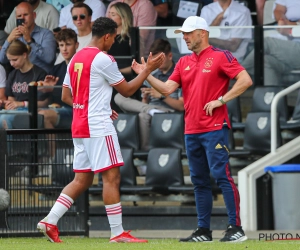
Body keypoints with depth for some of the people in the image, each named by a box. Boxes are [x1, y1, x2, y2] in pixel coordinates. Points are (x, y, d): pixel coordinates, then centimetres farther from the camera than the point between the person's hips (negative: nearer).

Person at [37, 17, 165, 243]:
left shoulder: (76, 58, 14)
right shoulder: (103, 59, -11)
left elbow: (66, 97, 18)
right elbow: (127, 90, -4)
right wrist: (148, 69, 4)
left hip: (79, 126, 9)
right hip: (99, 126, -9)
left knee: (82, 180, 12)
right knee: (111, 177, -6)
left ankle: (50, 220, 3)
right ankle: (117, 233, -6)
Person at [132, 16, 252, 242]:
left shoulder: (220, 56, -4)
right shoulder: (184, 62, 16)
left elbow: (245, 80, -12)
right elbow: (167, 89, 8)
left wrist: (221, 100, -15)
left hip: (214, 129, -7)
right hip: (191, 131, 7)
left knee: (222, 176, -12)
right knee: (199, 181, 10)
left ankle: (236, 228, -11)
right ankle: (204, 231, 15)